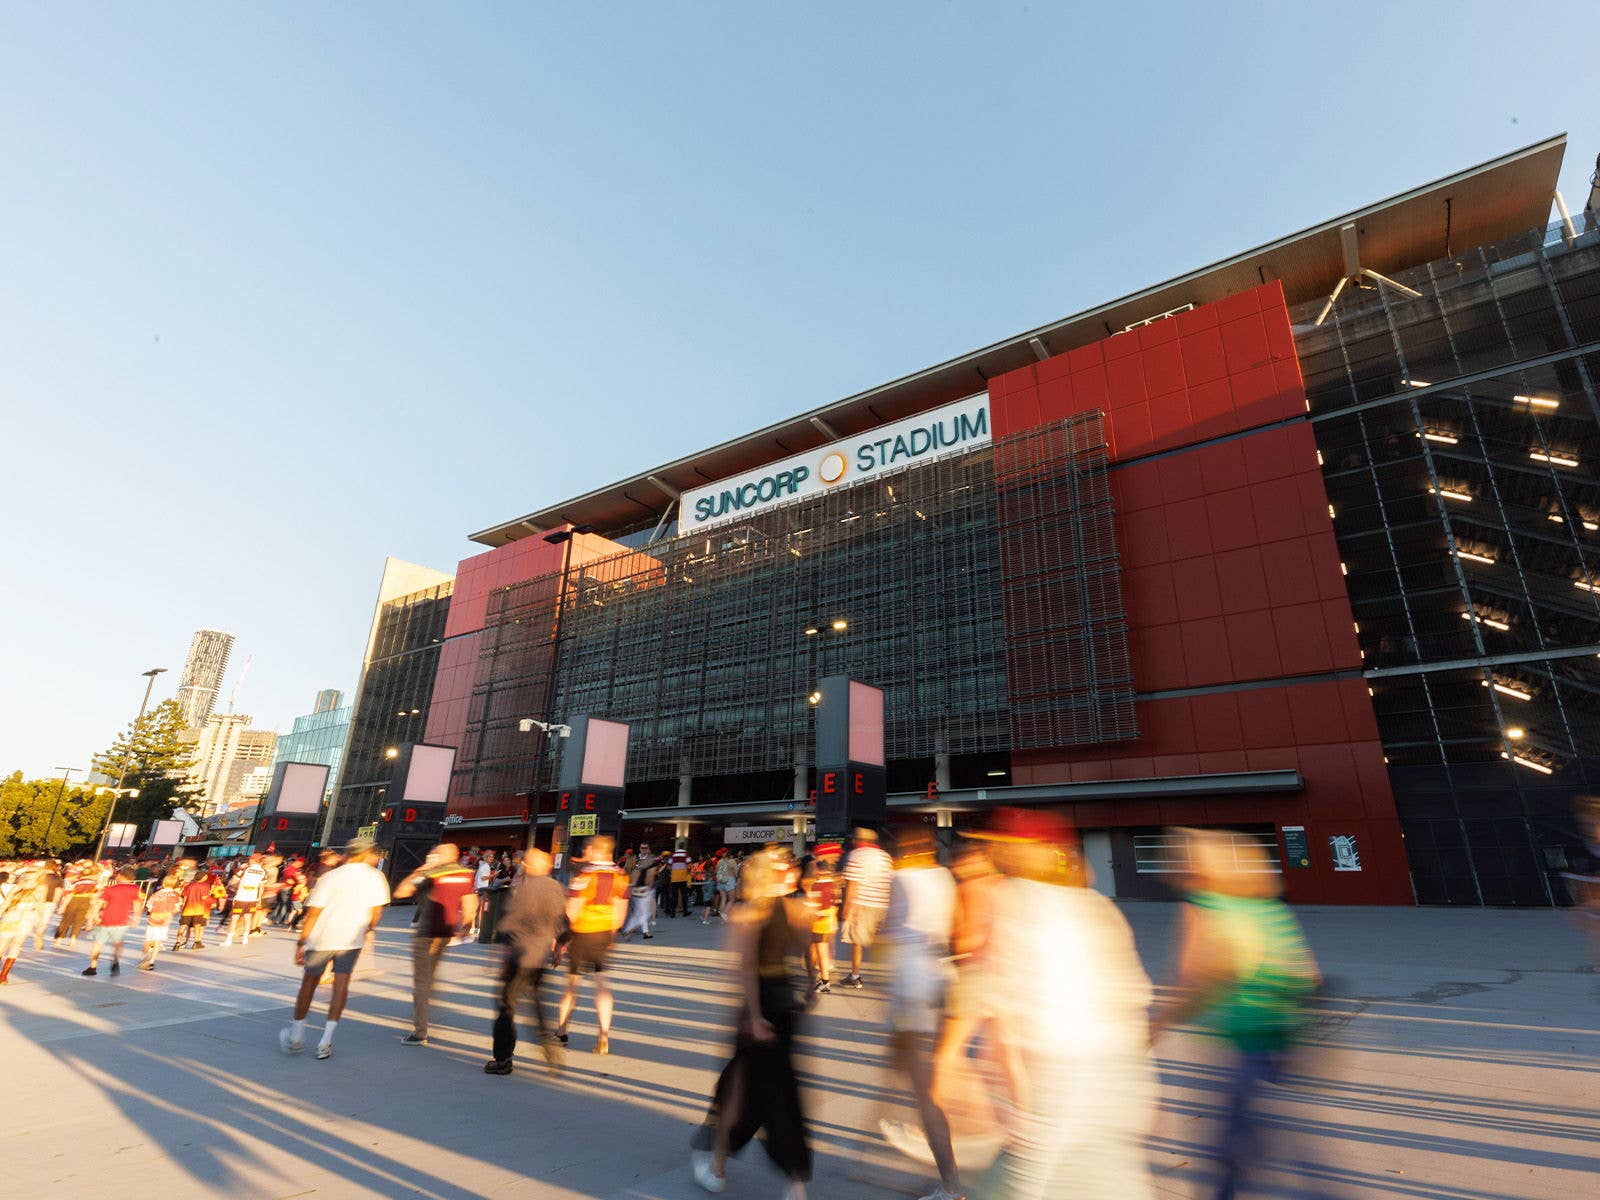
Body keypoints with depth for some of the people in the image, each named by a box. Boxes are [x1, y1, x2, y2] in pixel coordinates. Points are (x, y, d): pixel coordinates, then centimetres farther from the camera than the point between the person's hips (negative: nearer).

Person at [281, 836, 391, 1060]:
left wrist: (301, 943, 0)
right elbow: (377, 911, 2)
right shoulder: (375, 877, -3)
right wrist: (369, 929, 20)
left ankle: (296, 1036, 29)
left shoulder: (330, 877, -6)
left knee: (309, 982, 17)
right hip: (352, 940, 0)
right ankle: (326, 1041, 4)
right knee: (341, 984, 8)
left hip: (322, 939, 0)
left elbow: (313, 913, -8)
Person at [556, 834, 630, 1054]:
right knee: (602, 984, 7)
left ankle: (561, 1031, 29)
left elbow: (571, 912, -15)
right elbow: (620, 912, 6)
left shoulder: (585, 875, -16)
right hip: (605, 935, 4)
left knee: (572, 982, 12)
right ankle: (604, 1036, -3)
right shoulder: (620, 877, 0)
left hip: (582, 934, -4)